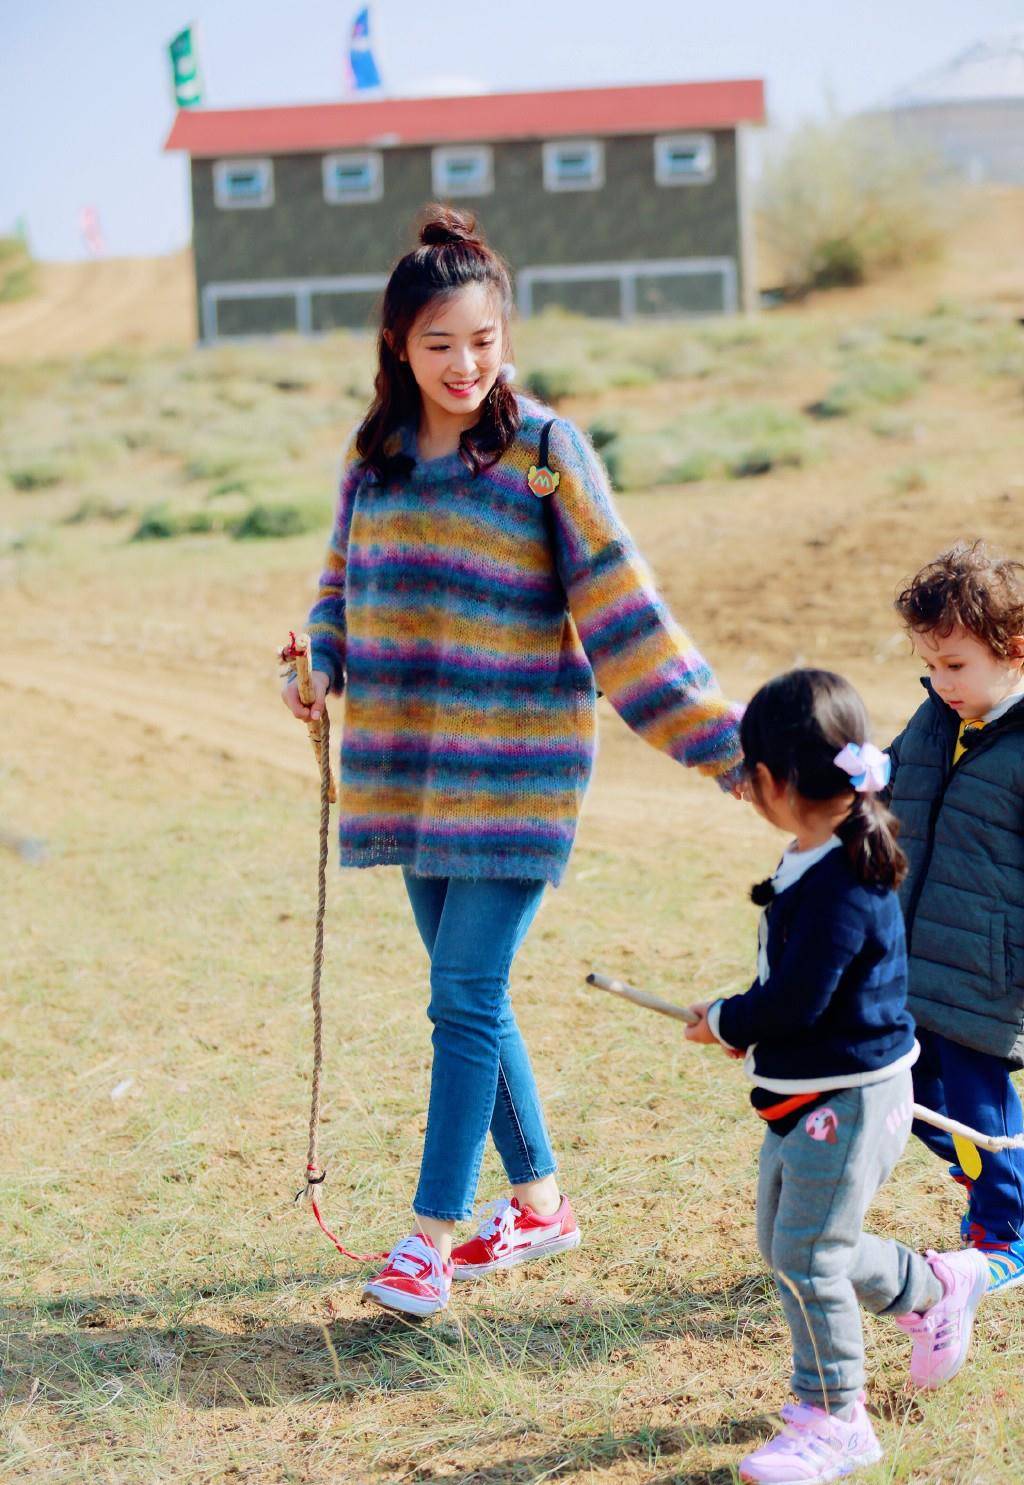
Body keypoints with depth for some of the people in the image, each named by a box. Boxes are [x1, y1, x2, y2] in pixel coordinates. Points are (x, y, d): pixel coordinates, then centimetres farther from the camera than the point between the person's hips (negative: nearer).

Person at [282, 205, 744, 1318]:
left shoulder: (546, 452, -8)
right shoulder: (373, 458, 8)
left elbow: (621, 611, -9)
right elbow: (344, 586, 20)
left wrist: (729, 745, -12)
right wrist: (320, 667, 0)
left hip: (518, 768, -5)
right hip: (413, 767, 6)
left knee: (465, 998, -7)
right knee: (470, 1000, 13)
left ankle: (432, 1241, 2)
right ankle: (537, 1204, 28)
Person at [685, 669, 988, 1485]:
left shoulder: (841, 883, -26)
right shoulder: (819, 860, 6)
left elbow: (796, 999, -26)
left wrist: (725, 1022, -10)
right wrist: (750, 1025, 8)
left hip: (848, 1102, -10)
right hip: (804, 1096, 10)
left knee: (806, 1257, -4)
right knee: (785, 1241, 19)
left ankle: (833, 1419, 10)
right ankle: (937, 1289, 37)